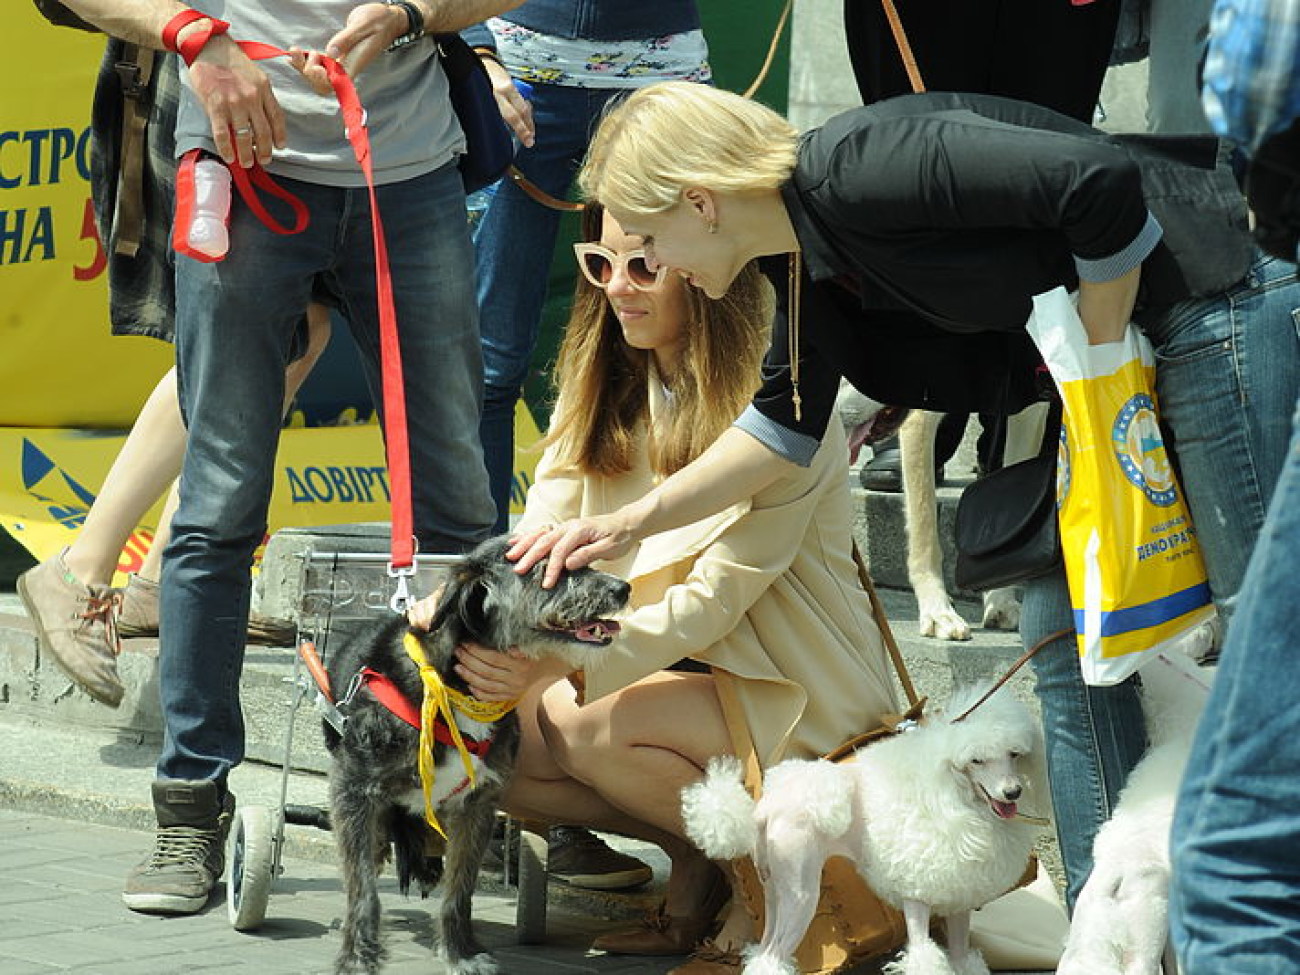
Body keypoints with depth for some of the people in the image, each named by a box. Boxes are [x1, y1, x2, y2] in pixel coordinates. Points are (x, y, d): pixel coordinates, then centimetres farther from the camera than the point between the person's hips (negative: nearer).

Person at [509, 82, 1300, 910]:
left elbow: (1105, 181, -28)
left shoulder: (860, 169, -24)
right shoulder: (803, 256, 6)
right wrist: (632, 524, 14)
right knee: (1065, 629, 10)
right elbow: (787, 423, 19)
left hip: (1217, 301, -10)